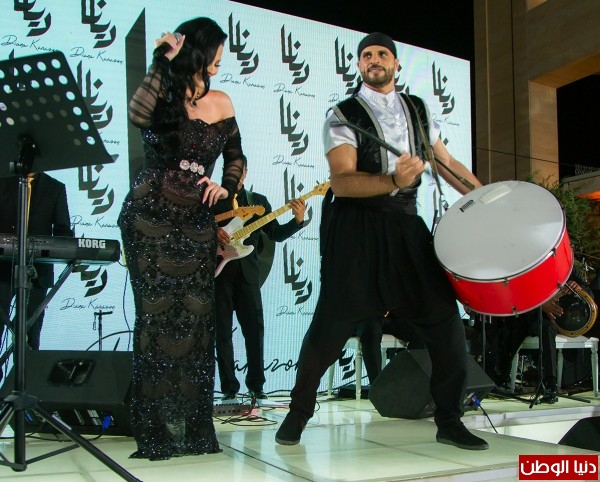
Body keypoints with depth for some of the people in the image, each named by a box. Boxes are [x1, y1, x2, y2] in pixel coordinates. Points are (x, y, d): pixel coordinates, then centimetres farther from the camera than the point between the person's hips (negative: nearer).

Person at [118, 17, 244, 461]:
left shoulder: (220, 103, 10)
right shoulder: (164, 95, -1)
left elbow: (235, 157, 19)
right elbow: (139, 115, -25)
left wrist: (226, 188, 0)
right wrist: (163, 61, -16)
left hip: (197, 221, 4)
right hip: (151, 217, -3)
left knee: (197, 316, -1)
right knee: (157, 314, -6)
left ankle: (192, 425, 8)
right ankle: (155, 428, 2)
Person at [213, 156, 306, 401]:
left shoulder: (258, 201, 15)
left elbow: (276, 233, 9)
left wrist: (297, 220, -7)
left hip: (247, 272, 2)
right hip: (219, 270, -1)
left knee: (254, 328, -1)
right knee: (222, 331, 1)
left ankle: (256, 385, 10)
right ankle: (229, 387, 8)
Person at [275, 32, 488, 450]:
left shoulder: (418, 110, 13)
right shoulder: (344, 115, -3)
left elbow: (447, 162, 19)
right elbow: (341, 182, -15)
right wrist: (393, 181, -30)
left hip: (407, 226, 5)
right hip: (357, 229, -4)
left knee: (445, 317, 0)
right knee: (331, 325, -3)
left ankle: (450, 421, 16)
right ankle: (298, 413, 18)